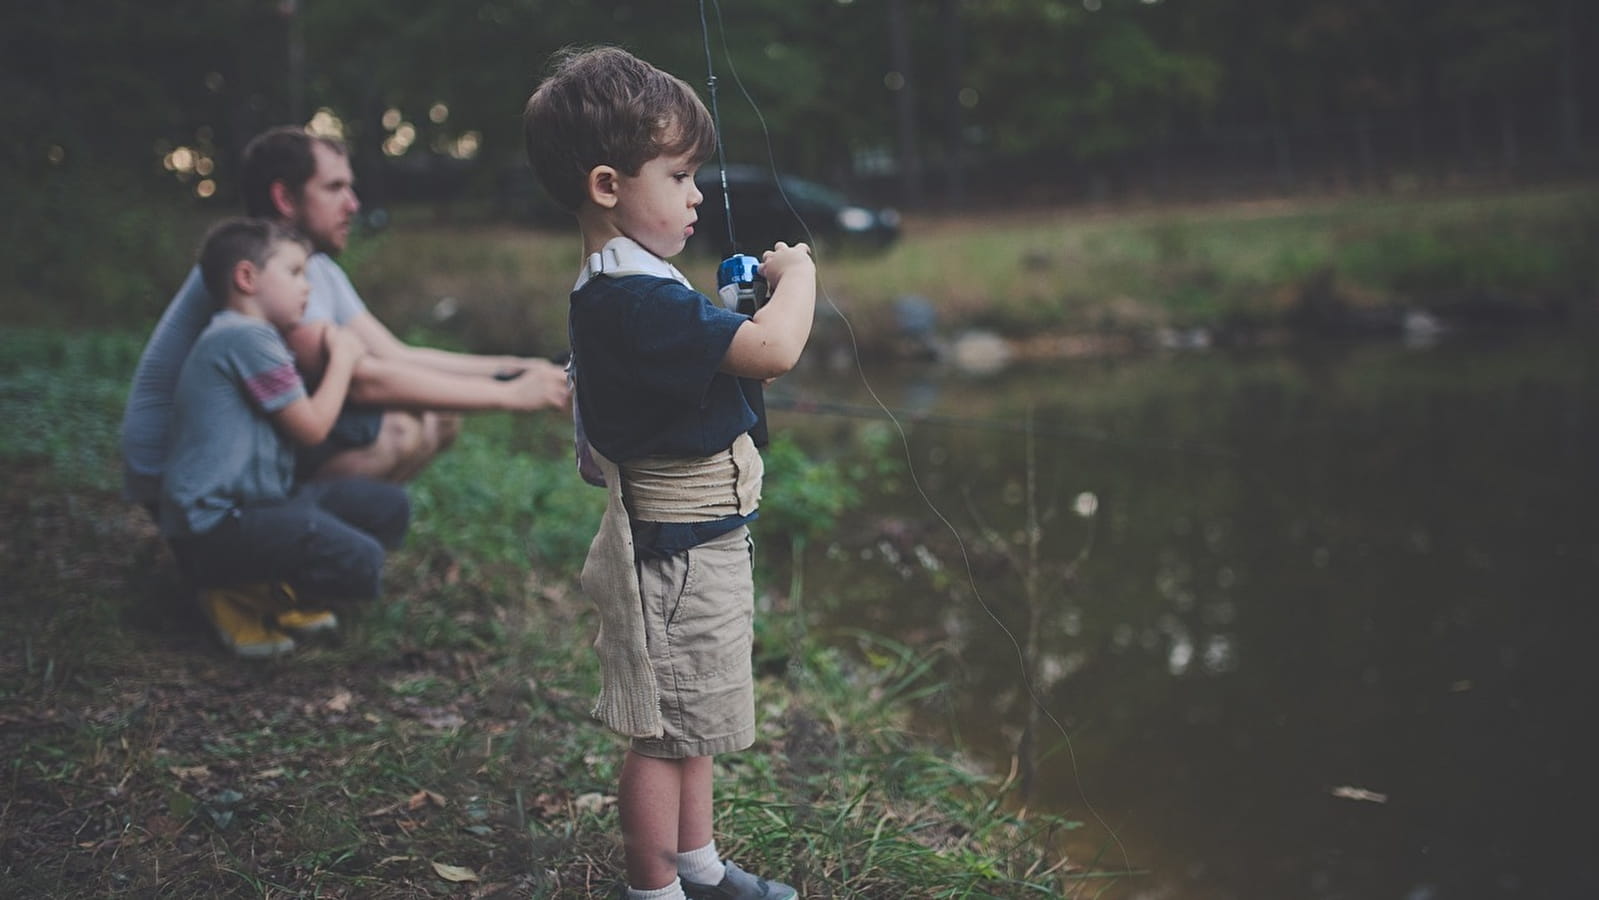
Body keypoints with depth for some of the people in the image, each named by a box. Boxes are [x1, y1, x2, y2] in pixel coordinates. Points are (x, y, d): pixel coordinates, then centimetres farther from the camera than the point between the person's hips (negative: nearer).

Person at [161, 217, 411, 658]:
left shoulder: (247, 337, 20)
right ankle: (241, 599, -4)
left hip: (257, 502, 11)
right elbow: (312, 427, -12)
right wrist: (342, 358, 1)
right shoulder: (247, 337, -15)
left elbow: (302, 419, 20)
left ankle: (284, 593, 7)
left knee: (389, 506, 7)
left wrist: (341, 353, 12)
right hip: (214, 528, -11)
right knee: (360, 562, -27)